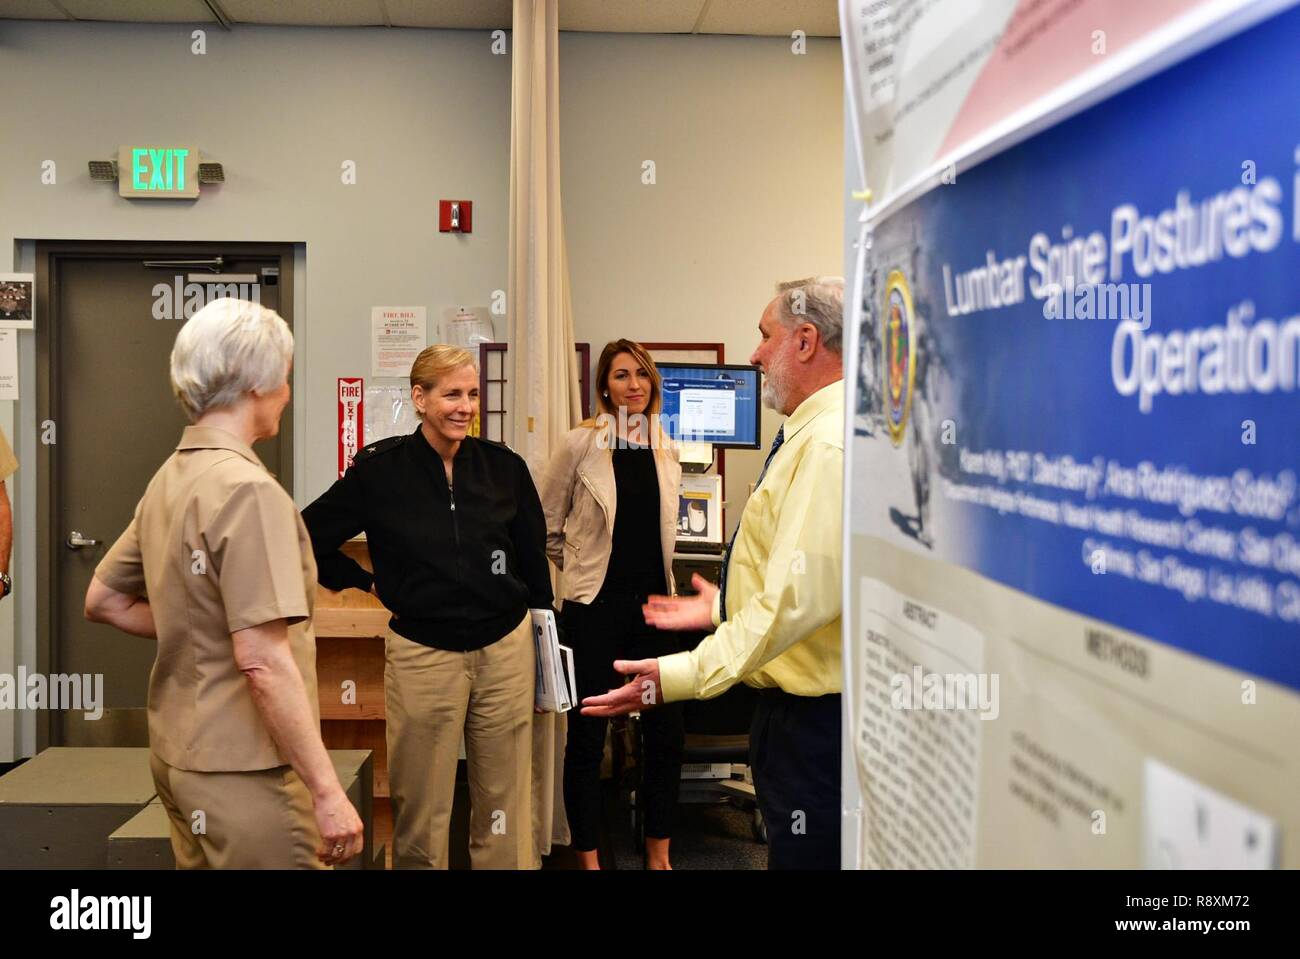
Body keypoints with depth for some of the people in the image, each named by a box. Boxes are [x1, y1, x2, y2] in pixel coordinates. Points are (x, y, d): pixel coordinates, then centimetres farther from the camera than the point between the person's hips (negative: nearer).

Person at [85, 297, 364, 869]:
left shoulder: (168, 479, 7)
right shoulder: (248, 489, -20)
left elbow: (103, 601, 17)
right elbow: (263, 660, -24)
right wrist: (327, 791, -21)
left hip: (179, 754, 9)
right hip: (243, 769, -9)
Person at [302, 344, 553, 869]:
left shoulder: (504, 466, 1)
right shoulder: (379, 469, -6)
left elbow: (533, 555, 10)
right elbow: (309, 536, 3)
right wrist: (368, 582, 2)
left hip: (505, 649, 2)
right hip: (423, 655, -2)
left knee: (505, 800, 10)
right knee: (422, 810, 8)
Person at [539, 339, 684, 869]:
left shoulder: (666, 449, 6)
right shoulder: (581, 443, -7)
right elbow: (547, 523, 2)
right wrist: (580, 566, 5)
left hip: (654, 601, 4)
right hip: (595, 606, -4)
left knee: (667, 731, 7)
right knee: (587, 734, 5)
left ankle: (659, 852, 23)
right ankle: (587, 855, 20)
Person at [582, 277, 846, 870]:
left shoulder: (828, 443, -21)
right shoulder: (814, 432, 14)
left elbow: (799, 597, -28)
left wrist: (679, 676, -28)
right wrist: (723, 608, 22)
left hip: (813, 717, -11)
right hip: (796, 706, 11)